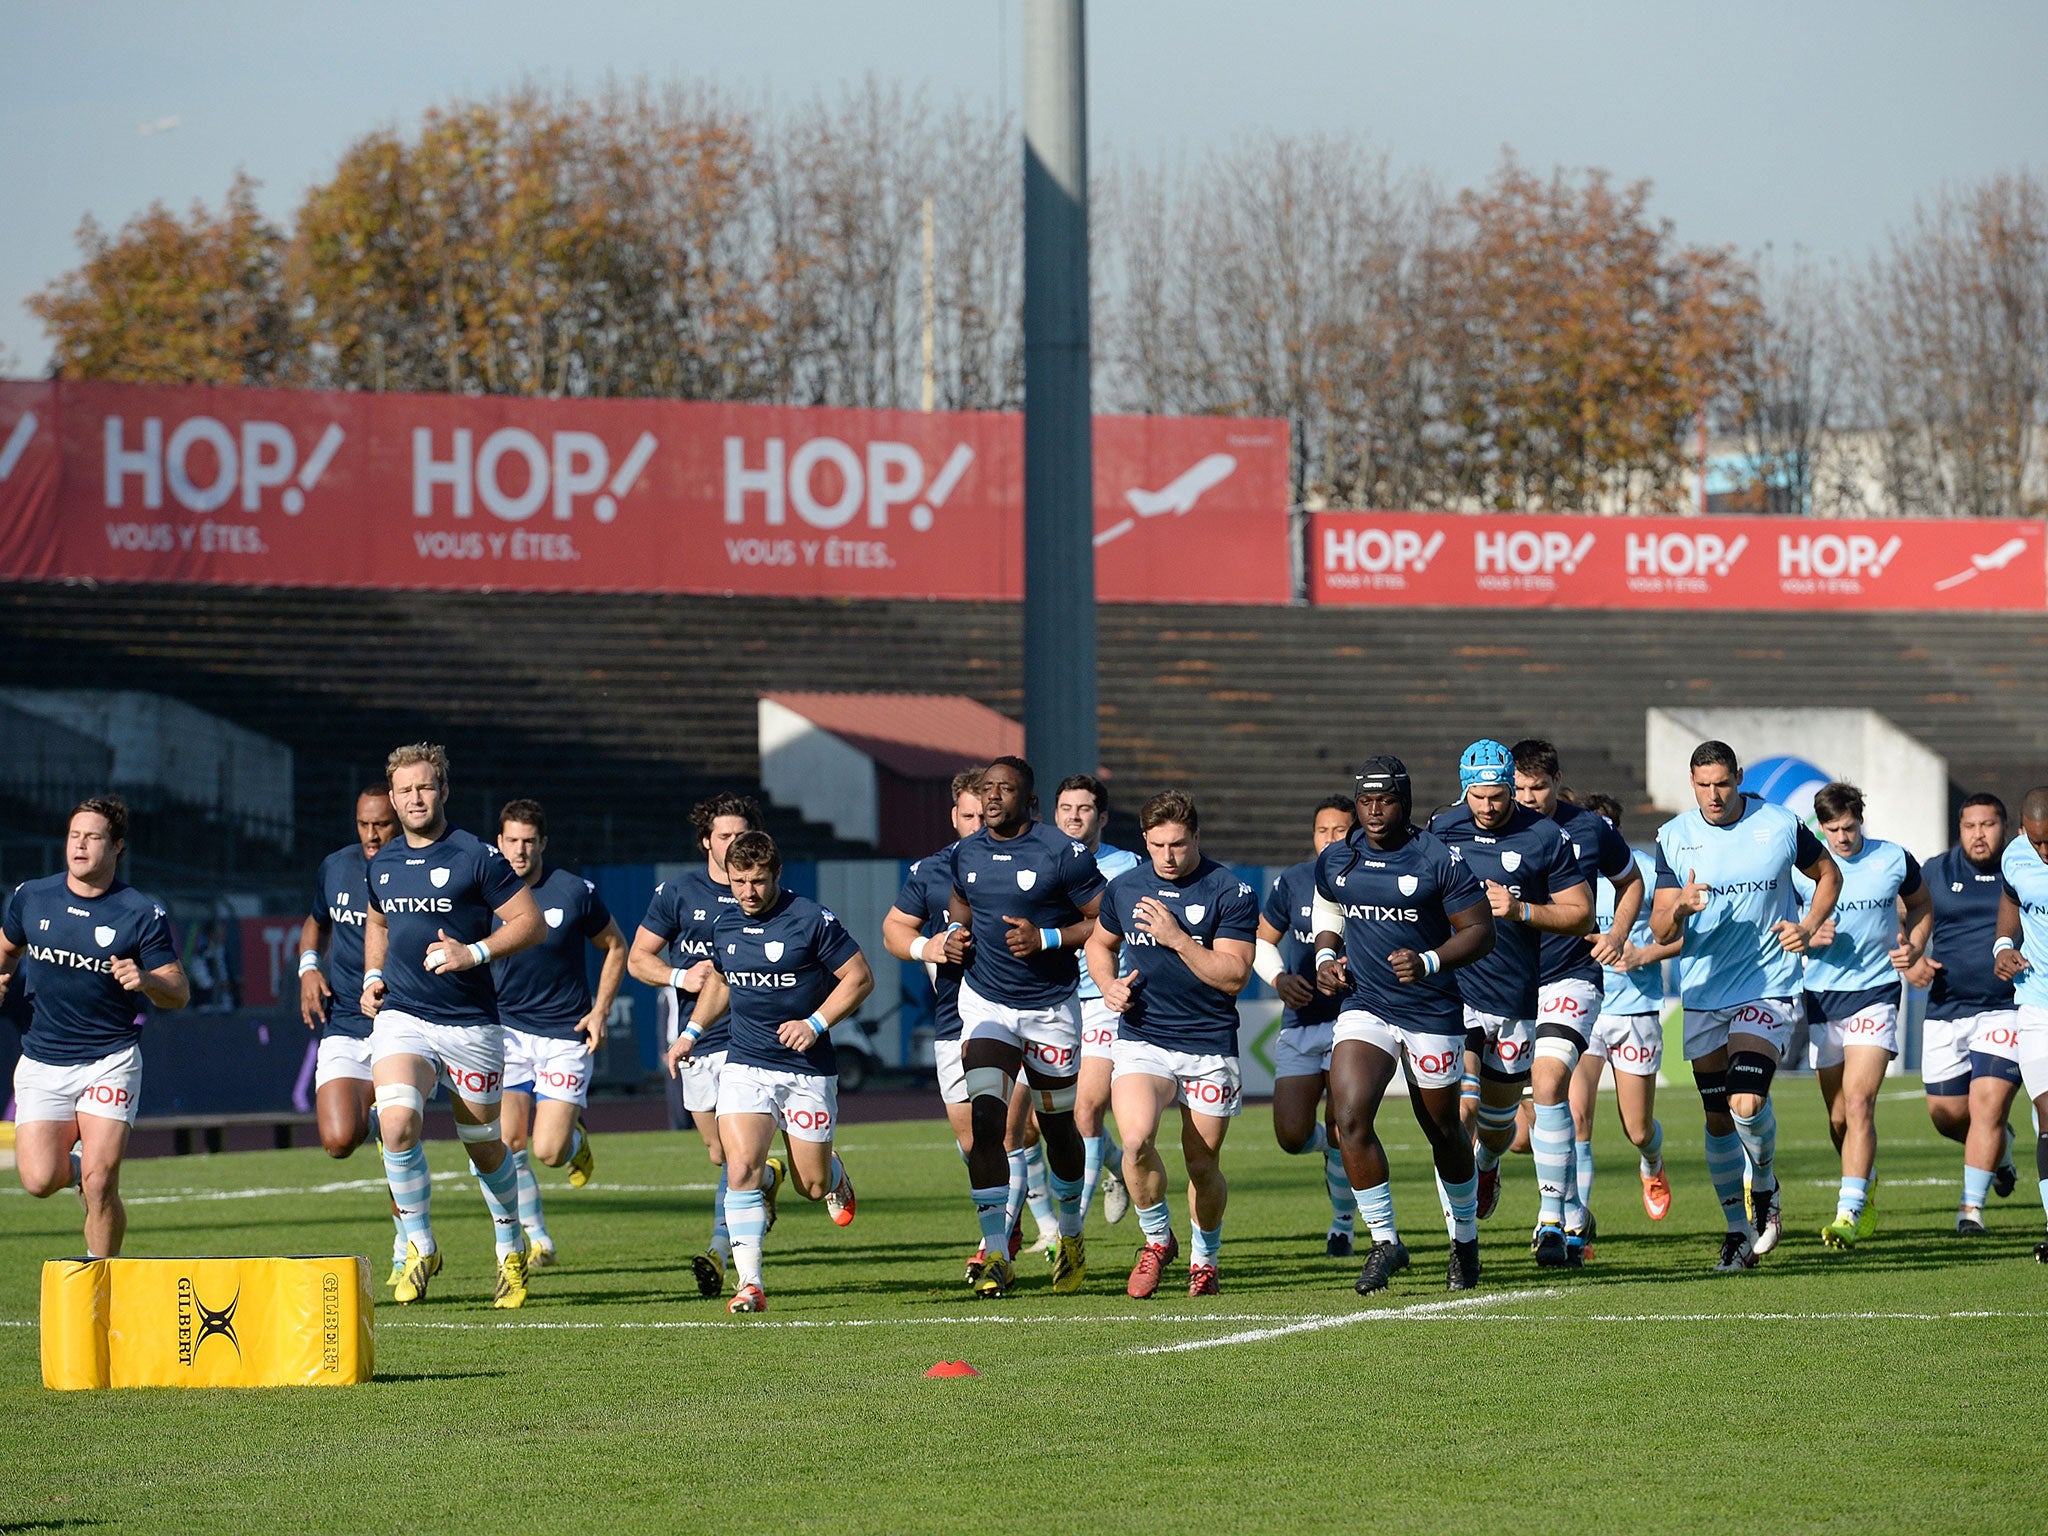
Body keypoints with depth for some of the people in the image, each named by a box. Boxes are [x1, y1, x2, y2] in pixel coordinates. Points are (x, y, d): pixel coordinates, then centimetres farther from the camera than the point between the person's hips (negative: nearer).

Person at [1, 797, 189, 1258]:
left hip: (110, 1060, -3)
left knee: (99, 1183, -15)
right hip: (42, 1063, 3)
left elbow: (179, 992, -5)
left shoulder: (143, 914, -6)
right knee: (39, 1181, -12)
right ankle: (76, 1163, 24)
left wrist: (146, 980, -26)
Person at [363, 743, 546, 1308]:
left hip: (469, 1023, -3)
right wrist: (372, 976, 13)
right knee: (397, 1122, -21)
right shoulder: (382, 863, 10)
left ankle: (511, 1250, 33)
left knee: (484, 1145, 8)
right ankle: (420, 1248, -6)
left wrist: (474, 953, -17)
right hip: (400, 1017, 3)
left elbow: (531, 922, -5)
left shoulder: (477, 856, -6)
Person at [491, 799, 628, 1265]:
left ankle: (577, 1137, 28)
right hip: (507, 1030, 2)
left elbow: (615, 947, 7)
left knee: (549, 1151, -9)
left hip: (566, 1034, -2)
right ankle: (536, 1237, 7)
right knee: (509, 1140, -10)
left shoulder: (575, 892, -8)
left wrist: (600, 1011, -1)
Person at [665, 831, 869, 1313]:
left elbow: (859, 977, -7)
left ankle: (836, 1175, 43)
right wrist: (693, 1032, 13)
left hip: (808, 1070, -3)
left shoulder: (811, 920, -11)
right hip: (745, 1064, 3)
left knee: (812, 1185, 4)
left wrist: (815, 1024, -16)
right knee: (740, 1169, -16)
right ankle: (749, 1282, -7)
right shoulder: (724, 924, 5)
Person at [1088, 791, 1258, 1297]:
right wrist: (1109, 985, 4)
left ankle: (1204, 1259, 31)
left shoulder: (1231, 893, -7)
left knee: (1203, 1166, 4)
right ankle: (1157, 1237, 1)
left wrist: (1178, 939, -22)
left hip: (1210, 1046, -2)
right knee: (1136, 1139, -23)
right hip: (1141, 1040, 2)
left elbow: (1234, 975, -13)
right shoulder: (1124, 888, 5)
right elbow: (1099, 943, 25)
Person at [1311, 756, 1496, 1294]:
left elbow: (1480, 931, -9)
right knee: (1350, 1118, -18)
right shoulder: (1336, 861, 3)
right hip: (1363, 1007, 3)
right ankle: (1384, 1241, -5)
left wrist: (1429, 962, -24)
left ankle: (1465, 1240, 34)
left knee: (1444, 1132, 12)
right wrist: (1326, 956, 3)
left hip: (1432, 1012, -3)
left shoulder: (1440, 859, -11)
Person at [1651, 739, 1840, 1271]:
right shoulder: (1674, 837, 0)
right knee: (1718, 1118, 5)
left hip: (1767, 987, -3)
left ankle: (1765, 1187, 10)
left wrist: (1808, 928, -1)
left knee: (1747, 1102, -19)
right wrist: (1679, 909, -25)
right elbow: (1661, 931, -3)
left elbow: (1829, 875, 15)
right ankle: (1739, 1231, 18)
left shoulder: (1781, 825, -3)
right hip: (1702, 993, 3)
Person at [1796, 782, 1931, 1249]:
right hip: (1820, 995, 2)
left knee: (1858, 1102, -18)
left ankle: (1849, 1212, -23)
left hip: (1875, 994, -2)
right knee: (1838, 1116, 9)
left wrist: (1914, 948, 1)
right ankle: (1866, 1189, 36)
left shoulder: (1895, 860, -1)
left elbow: (1921, 904, 18)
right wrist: (1807, 935, -13)